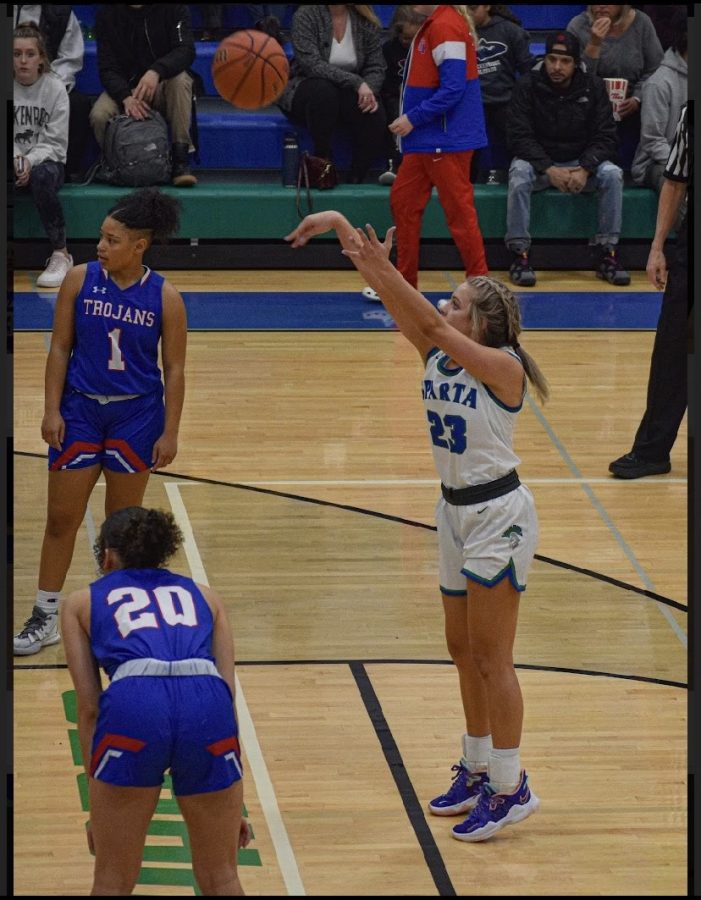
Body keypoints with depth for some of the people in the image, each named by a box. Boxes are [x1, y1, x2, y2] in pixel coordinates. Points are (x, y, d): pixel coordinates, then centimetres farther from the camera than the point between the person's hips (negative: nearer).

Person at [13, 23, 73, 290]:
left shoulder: (54, 88, -5)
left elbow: (55, 143, -6)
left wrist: (31, 161, -25)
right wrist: (14, 160, -25)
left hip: (46, 161, -1)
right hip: (12, 163, 1)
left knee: (43, 176, -38)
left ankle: (60, 254, -25)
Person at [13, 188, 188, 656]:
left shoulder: (165, 297, -8)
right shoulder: (80, 280, -6)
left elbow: (174, 369, -4)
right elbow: (60, 348, 0)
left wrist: (170, 432, -6)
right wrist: (52, 410, -6)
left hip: (136, 414, -1)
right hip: (80, 408, 1)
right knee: (61, 517, 3)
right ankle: (46, 617, 13)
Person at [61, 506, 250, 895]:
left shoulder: (81, 602, 27)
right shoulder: (204, 596, 32)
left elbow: (89, 708, 19)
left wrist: (97, 806, 22)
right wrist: (233, 803, 27)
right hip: (207, 706, 2)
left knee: (112, 884, 16)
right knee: (220, 880, 20)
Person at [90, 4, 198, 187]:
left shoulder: (174, 8, -9)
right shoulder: (107, 12, -6)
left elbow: (186, 50, -20)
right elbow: (107, 67, -10)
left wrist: (156, 71, -40)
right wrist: (126, 97, -31)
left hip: (164, 87, 0)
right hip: (123, 88, 0)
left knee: (180, 79, -34)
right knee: (99, 116, -30)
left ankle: (180, 160, -30)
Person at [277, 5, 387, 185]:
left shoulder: (366, 21, 0)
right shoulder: (306, 15, -12)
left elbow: (375, 67, -1)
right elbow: (312, 64, -23)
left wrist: (369, 91, -24)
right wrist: (356, 82, -31)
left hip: (348, 93, 3)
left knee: (374, 113, -27)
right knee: (323, 92, -38)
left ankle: (355, 180, -18)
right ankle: (323, 162, -25)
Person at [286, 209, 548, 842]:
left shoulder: (503, 367, -20)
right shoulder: (438, 356, 0)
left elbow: (431, 323, -32)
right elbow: (397, 305, -7)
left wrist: (383, 268, -39)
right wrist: (340, 227, -16)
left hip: (498, 517, -8)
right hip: (457, 512, 8)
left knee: (491, 656, -4)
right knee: (464, 650, 16)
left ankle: (510, 786, 5)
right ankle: (478, 770, 28)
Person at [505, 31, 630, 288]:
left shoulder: (593, 87, -3)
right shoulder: (528, 87, -9)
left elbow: (606, 137, -6)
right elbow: (519, 137, -14)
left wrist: (585, 170, -23)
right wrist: (549, 170, -27)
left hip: (582, 162, 2)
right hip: (538, 161, -2)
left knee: (612, 174, -26)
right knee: (519, 174, -34)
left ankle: (607, 254, -18)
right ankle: (520, 255, -29)